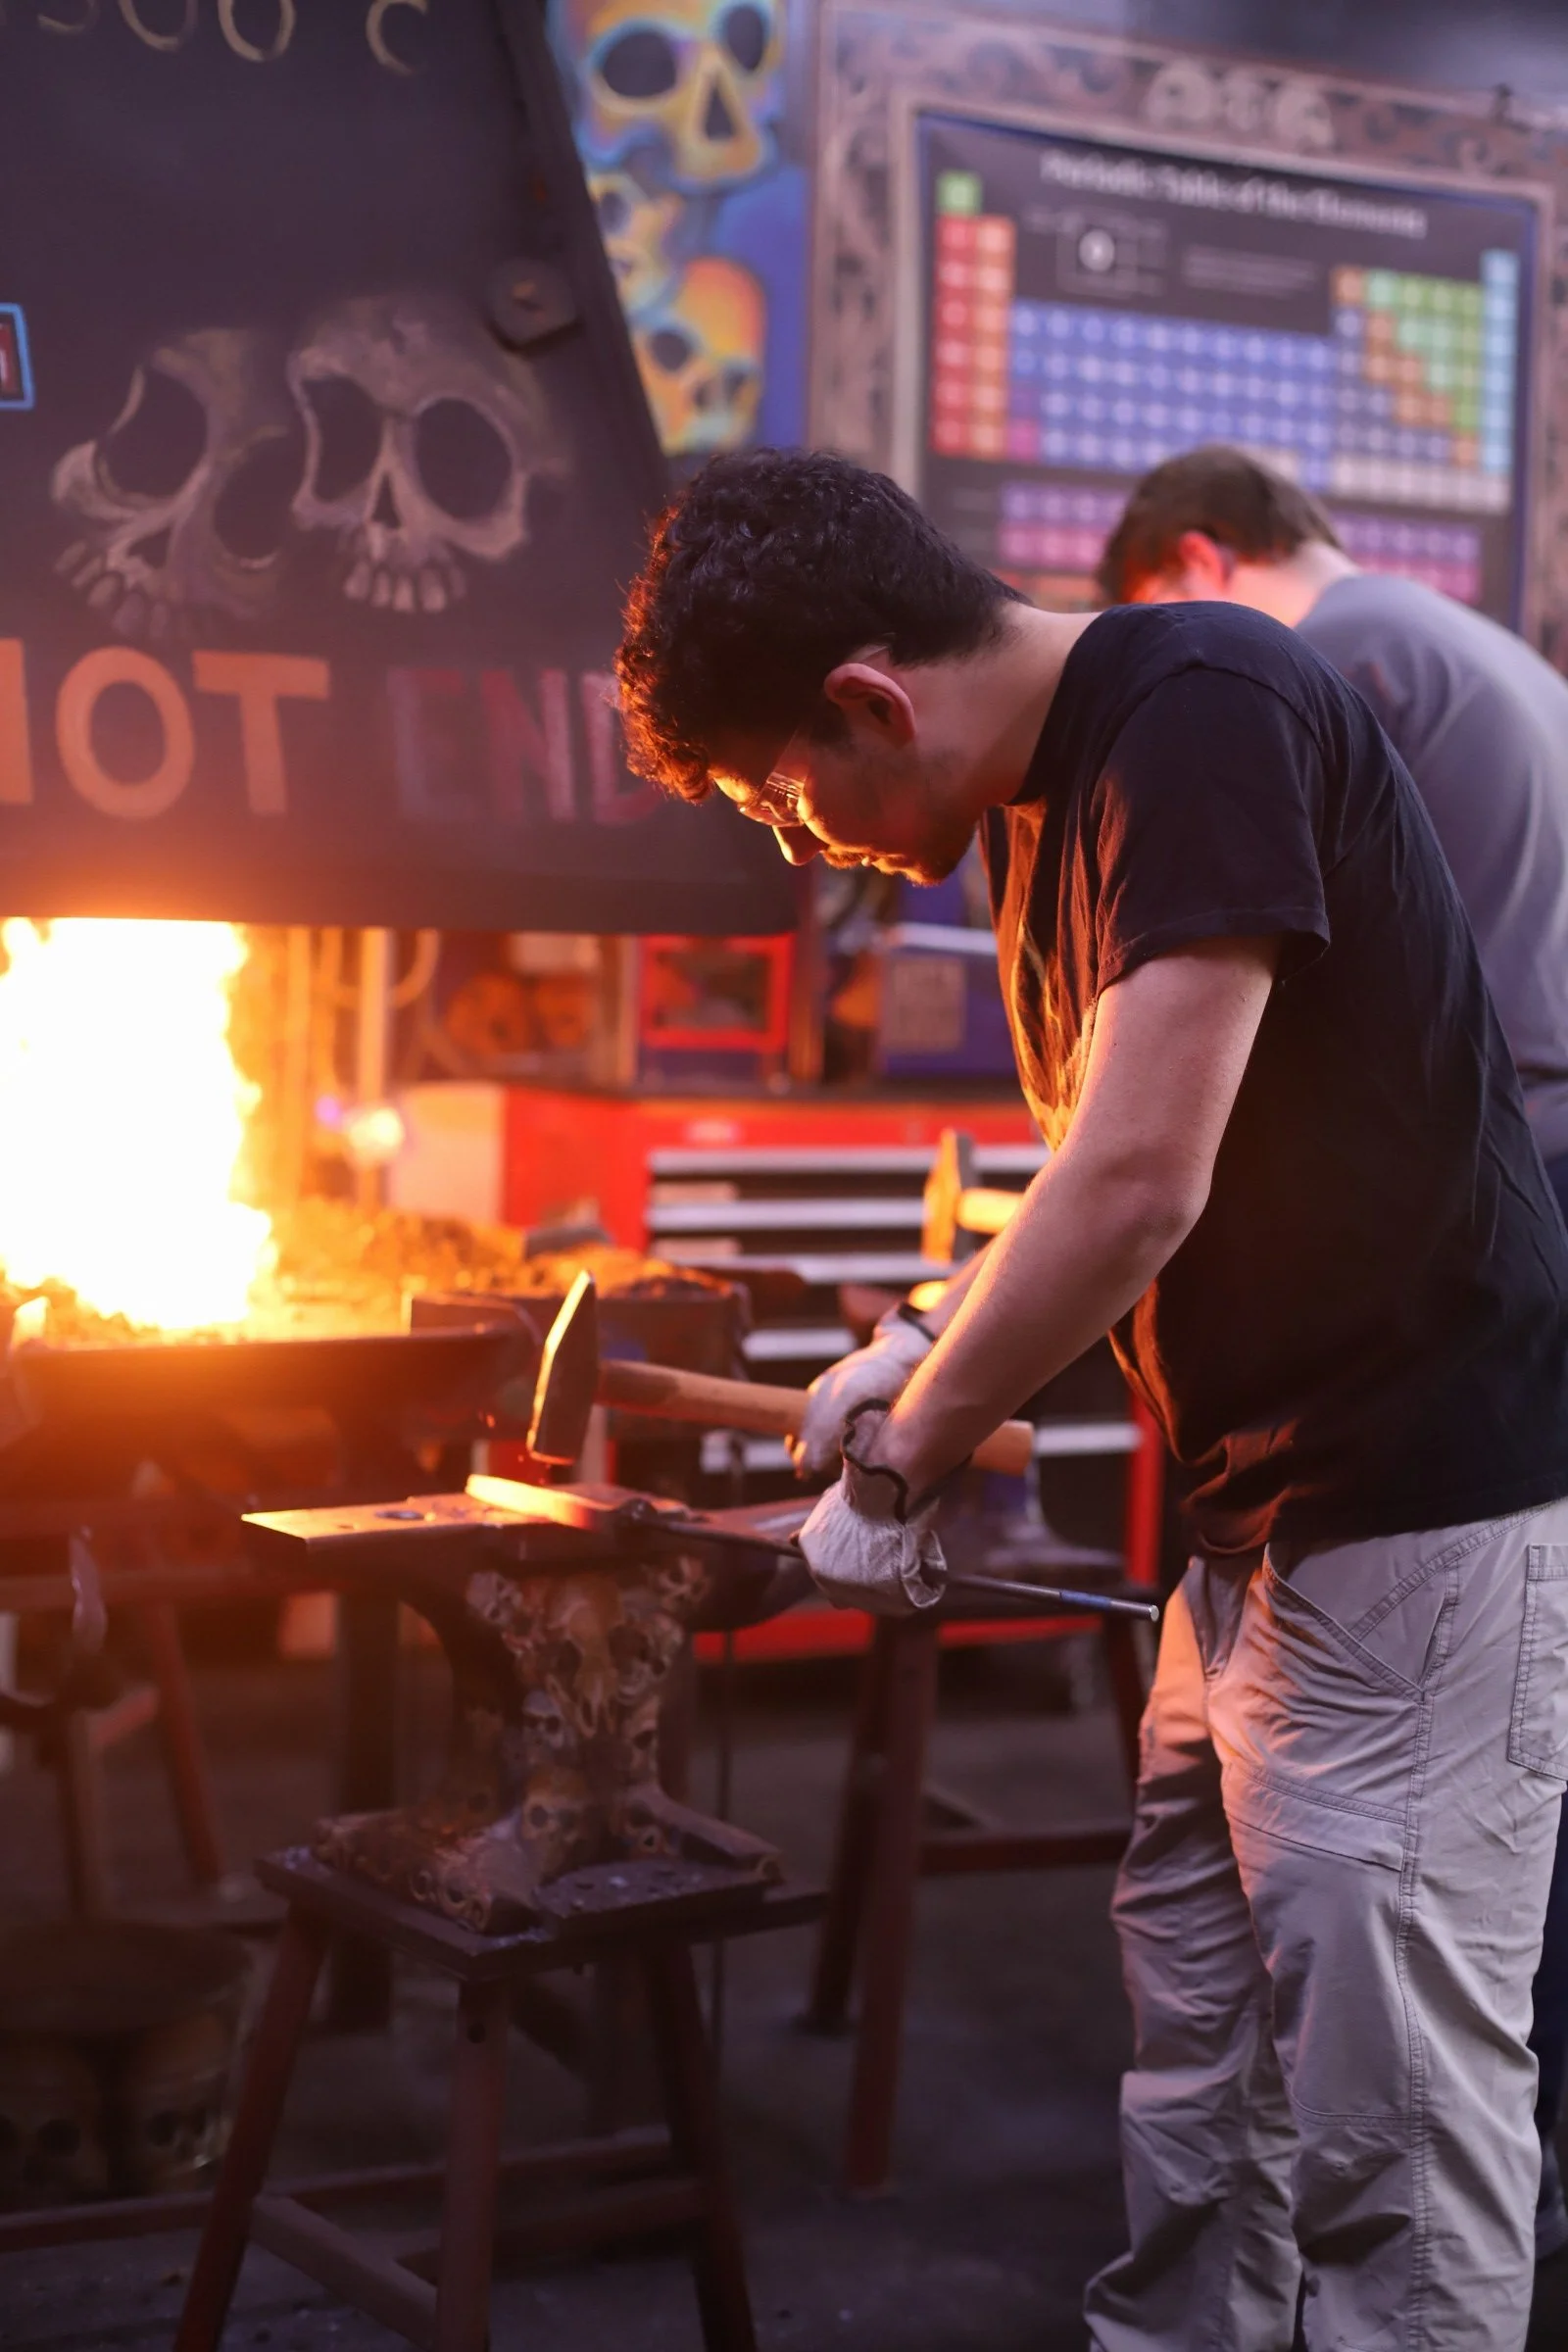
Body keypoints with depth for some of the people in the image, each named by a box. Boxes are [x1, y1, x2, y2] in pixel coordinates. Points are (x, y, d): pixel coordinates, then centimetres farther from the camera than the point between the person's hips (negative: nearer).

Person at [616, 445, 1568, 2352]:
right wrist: (932, 1355, 10)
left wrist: (893, 1471, -13)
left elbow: (1141, 1184, -24)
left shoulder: (1205, 713, -18)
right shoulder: (1040, 798, 11)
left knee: (1386, 2117, -4)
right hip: (1262, 1511, 9)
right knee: (1195, 2071, 16)